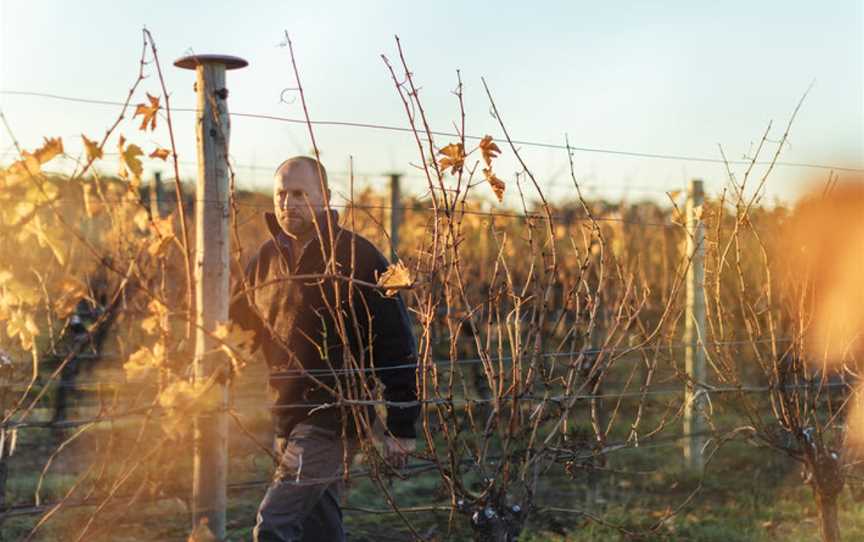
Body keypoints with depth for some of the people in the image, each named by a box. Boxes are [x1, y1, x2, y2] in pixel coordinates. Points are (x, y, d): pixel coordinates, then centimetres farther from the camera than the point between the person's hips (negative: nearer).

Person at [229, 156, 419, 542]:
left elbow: (397, 346, -12)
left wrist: (401, 427, -12)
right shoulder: (268, 258, 7)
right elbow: (233, 326, 14)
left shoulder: (358, 259, -12)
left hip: (333, 418, -7)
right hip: (288, 416, 7)